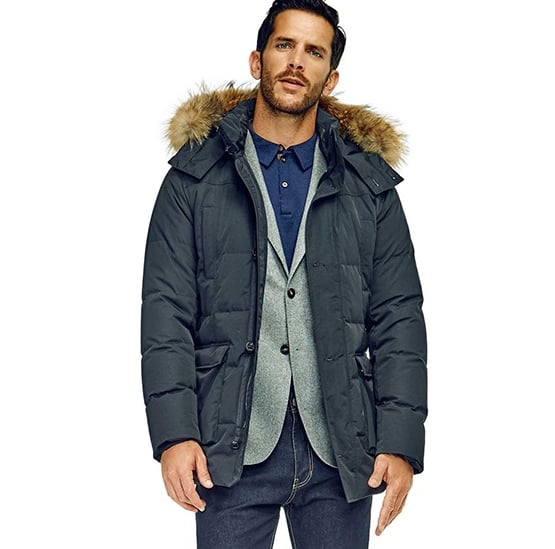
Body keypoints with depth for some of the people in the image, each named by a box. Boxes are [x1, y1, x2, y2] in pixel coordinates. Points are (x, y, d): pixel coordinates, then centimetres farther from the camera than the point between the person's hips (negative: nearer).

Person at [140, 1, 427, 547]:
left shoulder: (369, 184, 9)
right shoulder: (196, 178, 5)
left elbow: (399, 320, 6)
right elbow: (166, 311, -1)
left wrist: (402, 442, -4)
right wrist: (173, 434, -11)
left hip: (342, 450, 2)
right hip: (231, 449, -1)